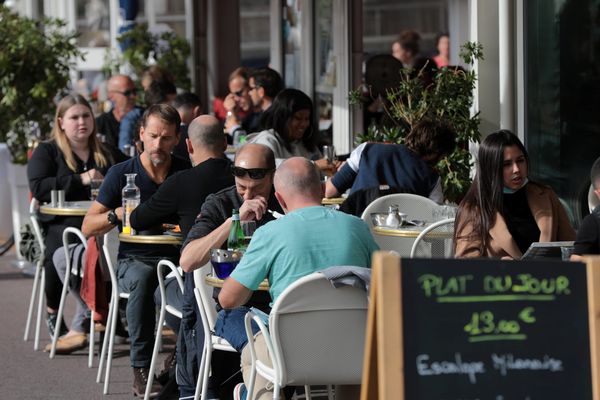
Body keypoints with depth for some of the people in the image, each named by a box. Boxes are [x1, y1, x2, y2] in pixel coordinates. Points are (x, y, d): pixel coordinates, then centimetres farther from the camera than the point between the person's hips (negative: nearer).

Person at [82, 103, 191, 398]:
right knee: (142, 278, -37)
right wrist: (118, 214, -16)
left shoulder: (187, 173, 7)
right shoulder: (122, 174, 2)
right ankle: (141, 368, -30)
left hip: (177, 255, 1)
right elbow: (88, 227, 2)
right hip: (135, 259, -1)